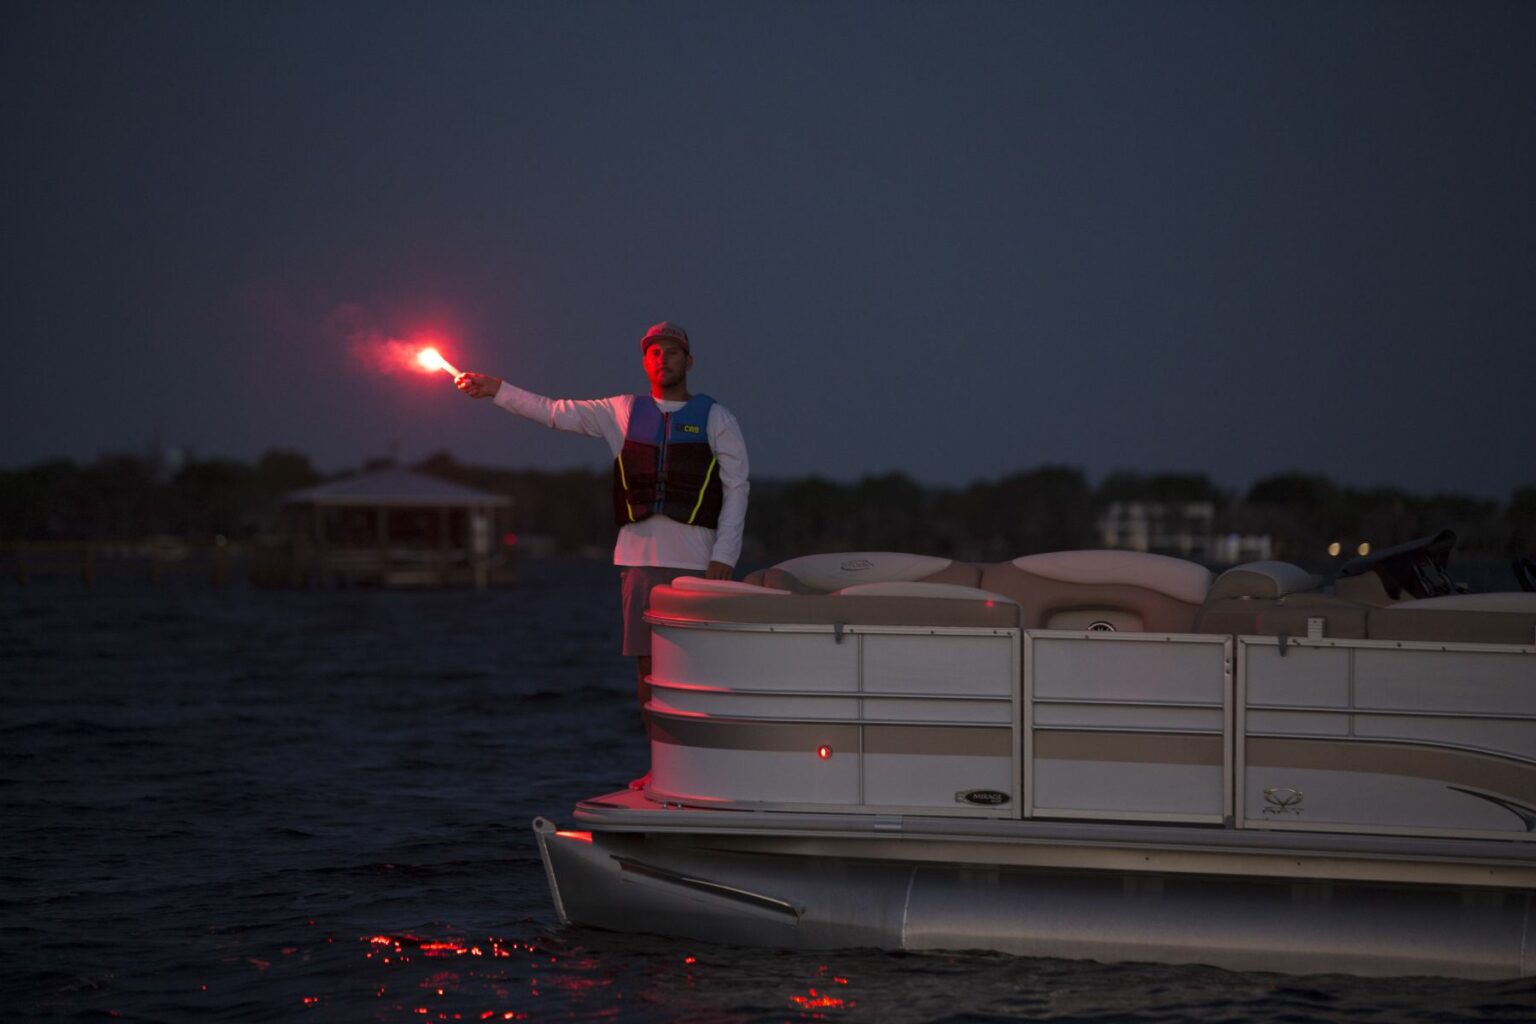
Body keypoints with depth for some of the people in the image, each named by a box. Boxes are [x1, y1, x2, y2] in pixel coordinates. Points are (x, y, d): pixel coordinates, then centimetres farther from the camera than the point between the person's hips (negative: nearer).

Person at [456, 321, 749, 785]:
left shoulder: (715, 419, 5)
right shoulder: (624, 412, 13)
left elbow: (736, 489, 2)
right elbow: (557, 412, 13)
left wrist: (723, 557, -7)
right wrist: (497, 390, 6)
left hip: (697, 559, -3)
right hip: (639, 557, 3)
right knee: (647, 662, 2)